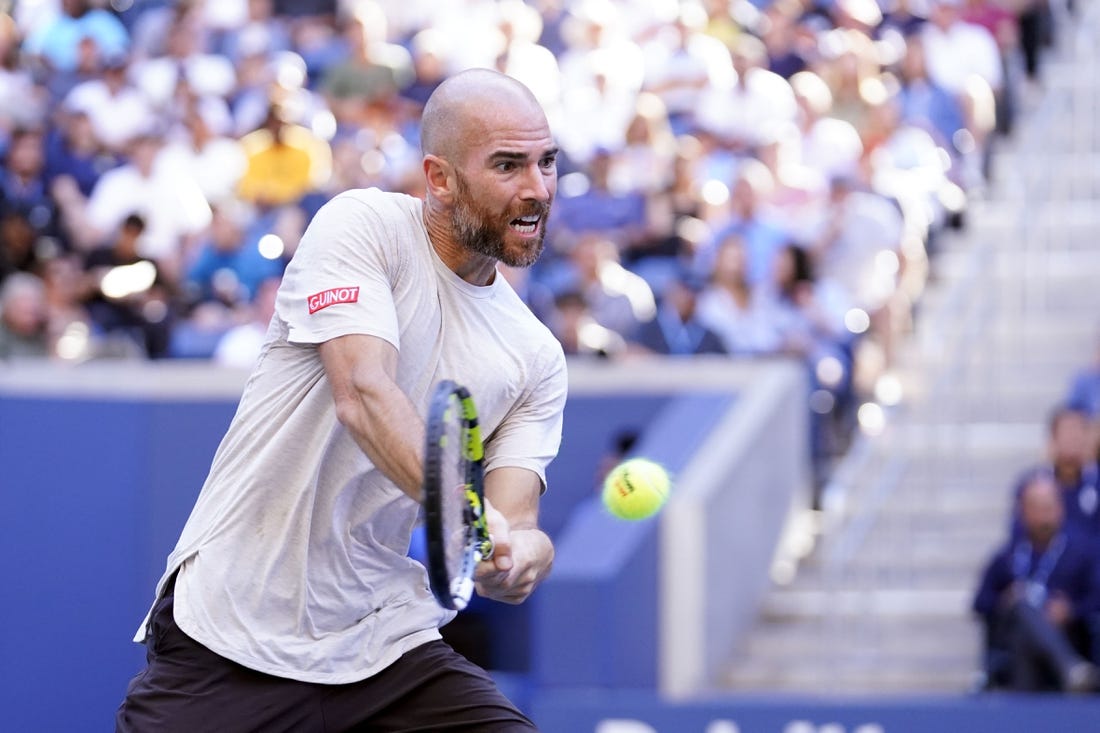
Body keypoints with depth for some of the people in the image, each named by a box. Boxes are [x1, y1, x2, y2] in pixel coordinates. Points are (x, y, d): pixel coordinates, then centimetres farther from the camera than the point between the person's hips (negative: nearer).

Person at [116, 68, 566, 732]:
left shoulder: (537, 358, 7)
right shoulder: (363, 224, -8)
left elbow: (517, 523, -2)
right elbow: (364, 395, -23)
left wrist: (524, 554, -27)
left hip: (388, 648, 5)